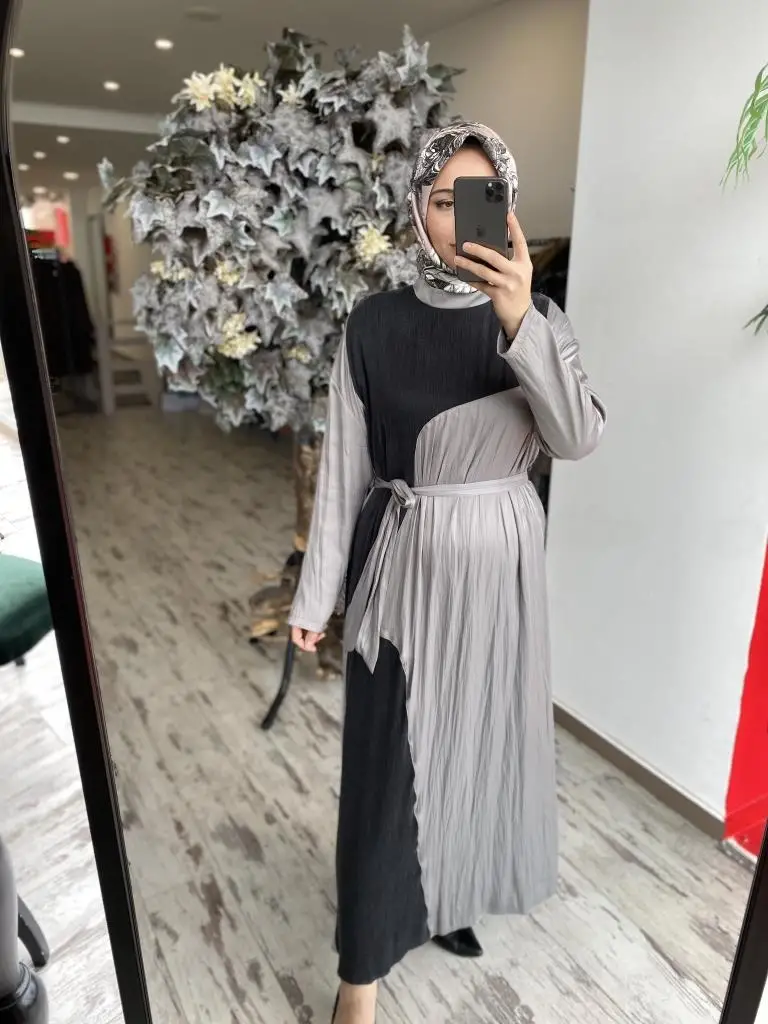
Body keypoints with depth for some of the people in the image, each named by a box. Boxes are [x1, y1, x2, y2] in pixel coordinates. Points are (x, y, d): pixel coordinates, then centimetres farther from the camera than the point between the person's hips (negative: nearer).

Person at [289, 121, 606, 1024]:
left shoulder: (537, 316, -1)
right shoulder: (375, 325, -6)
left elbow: (579, 438, -16)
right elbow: (342, 468, -4)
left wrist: (520, 323, -28)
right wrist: (315, 593, -3)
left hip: (499, 561, 3)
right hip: (404, 564, -2)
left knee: (483, 728, 19)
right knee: (390, 752, 4)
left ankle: (463, 878, 49)